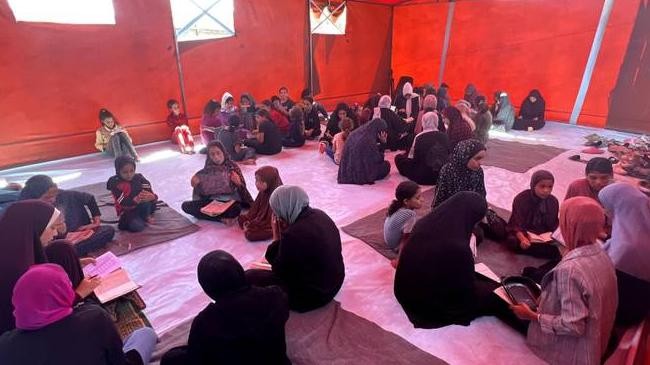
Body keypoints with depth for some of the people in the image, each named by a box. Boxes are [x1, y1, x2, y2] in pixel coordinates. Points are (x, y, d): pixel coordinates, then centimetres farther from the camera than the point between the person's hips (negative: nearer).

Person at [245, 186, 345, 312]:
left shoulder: (293, 235, -31)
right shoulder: (319, 215, -5)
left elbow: (279, 271, -14)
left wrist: (276, 237, -9)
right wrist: (284, 233, -2)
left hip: (311, 294, -8)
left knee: (249, 277, 0)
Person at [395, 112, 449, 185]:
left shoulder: (419, 137, -14)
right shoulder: (444, 136, -3)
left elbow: (412, 158, -4)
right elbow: (448, 156, 9)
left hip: (423, 177, -4)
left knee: (399, 157, 11)